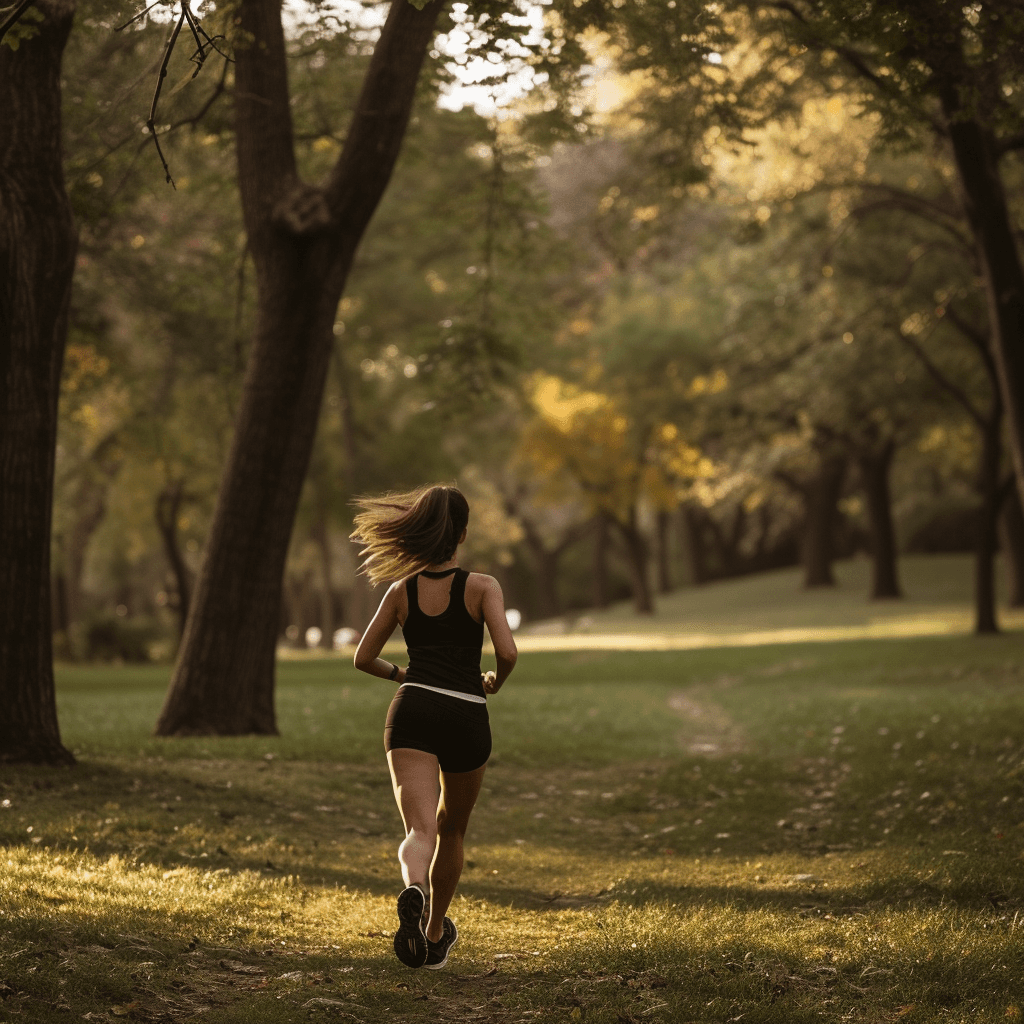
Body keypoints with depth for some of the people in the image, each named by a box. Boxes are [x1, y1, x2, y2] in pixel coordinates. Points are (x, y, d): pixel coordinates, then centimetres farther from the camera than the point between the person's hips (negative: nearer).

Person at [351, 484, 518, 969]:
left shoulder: (401, 590, 10)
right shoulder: (482, 586, 1)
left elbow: (363, 657, 15)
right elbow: (507, 652, -11)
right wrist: (495, 681, 11)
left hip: (412, 711, 1)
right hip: (466, 717, -1)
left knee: (420, 830, -13)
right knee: (452, 829, 23)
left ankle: (413, 892, -47)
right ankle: (435, 933, 35)